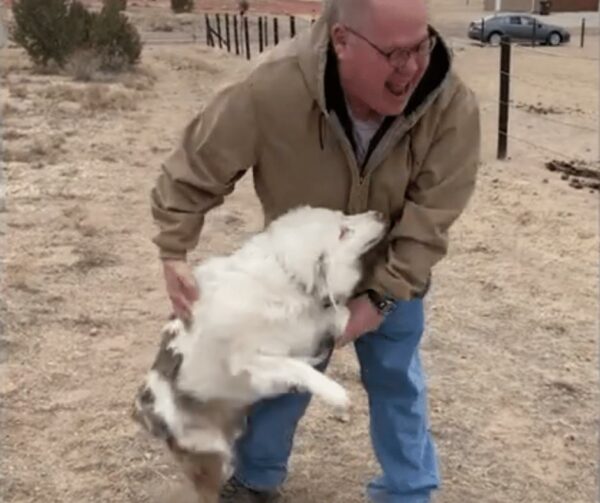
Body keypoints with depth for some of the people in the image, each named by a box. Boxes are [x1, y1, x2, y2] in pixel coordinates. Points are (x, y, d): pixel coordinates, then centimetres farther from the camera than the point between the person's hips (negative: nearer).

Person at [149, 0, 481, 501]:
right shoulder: (272, 87, -35)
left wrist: (382, 297, -29)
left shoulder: (451, 103, -32)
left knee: (397, 381, 13)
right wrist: (174, 251, -25)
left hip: (392, 272, 1)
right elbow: (195, 168, -22)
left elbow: (430, 218, -25)